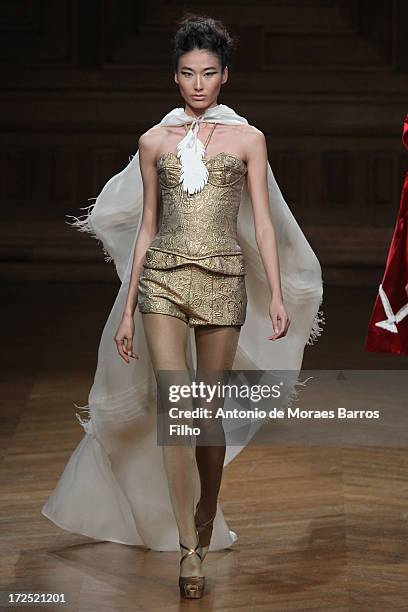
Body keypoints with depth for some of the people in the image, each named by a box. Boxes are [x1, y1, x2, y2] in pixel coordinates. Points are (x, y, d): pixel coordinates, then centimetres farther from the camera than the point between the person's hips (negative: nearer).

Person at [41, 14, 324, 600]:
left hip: (223, 281, 0)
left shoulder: (247, 139, 6)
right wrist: (127, 309, 9)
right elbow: (146, 228, 11)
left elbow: (263, 222, 4)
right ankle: (190, 548, -12)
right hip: (164, 279, 0)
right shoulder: (155, 142, 9)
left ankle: (205, 524, 25)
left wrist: (277, 295, -5)